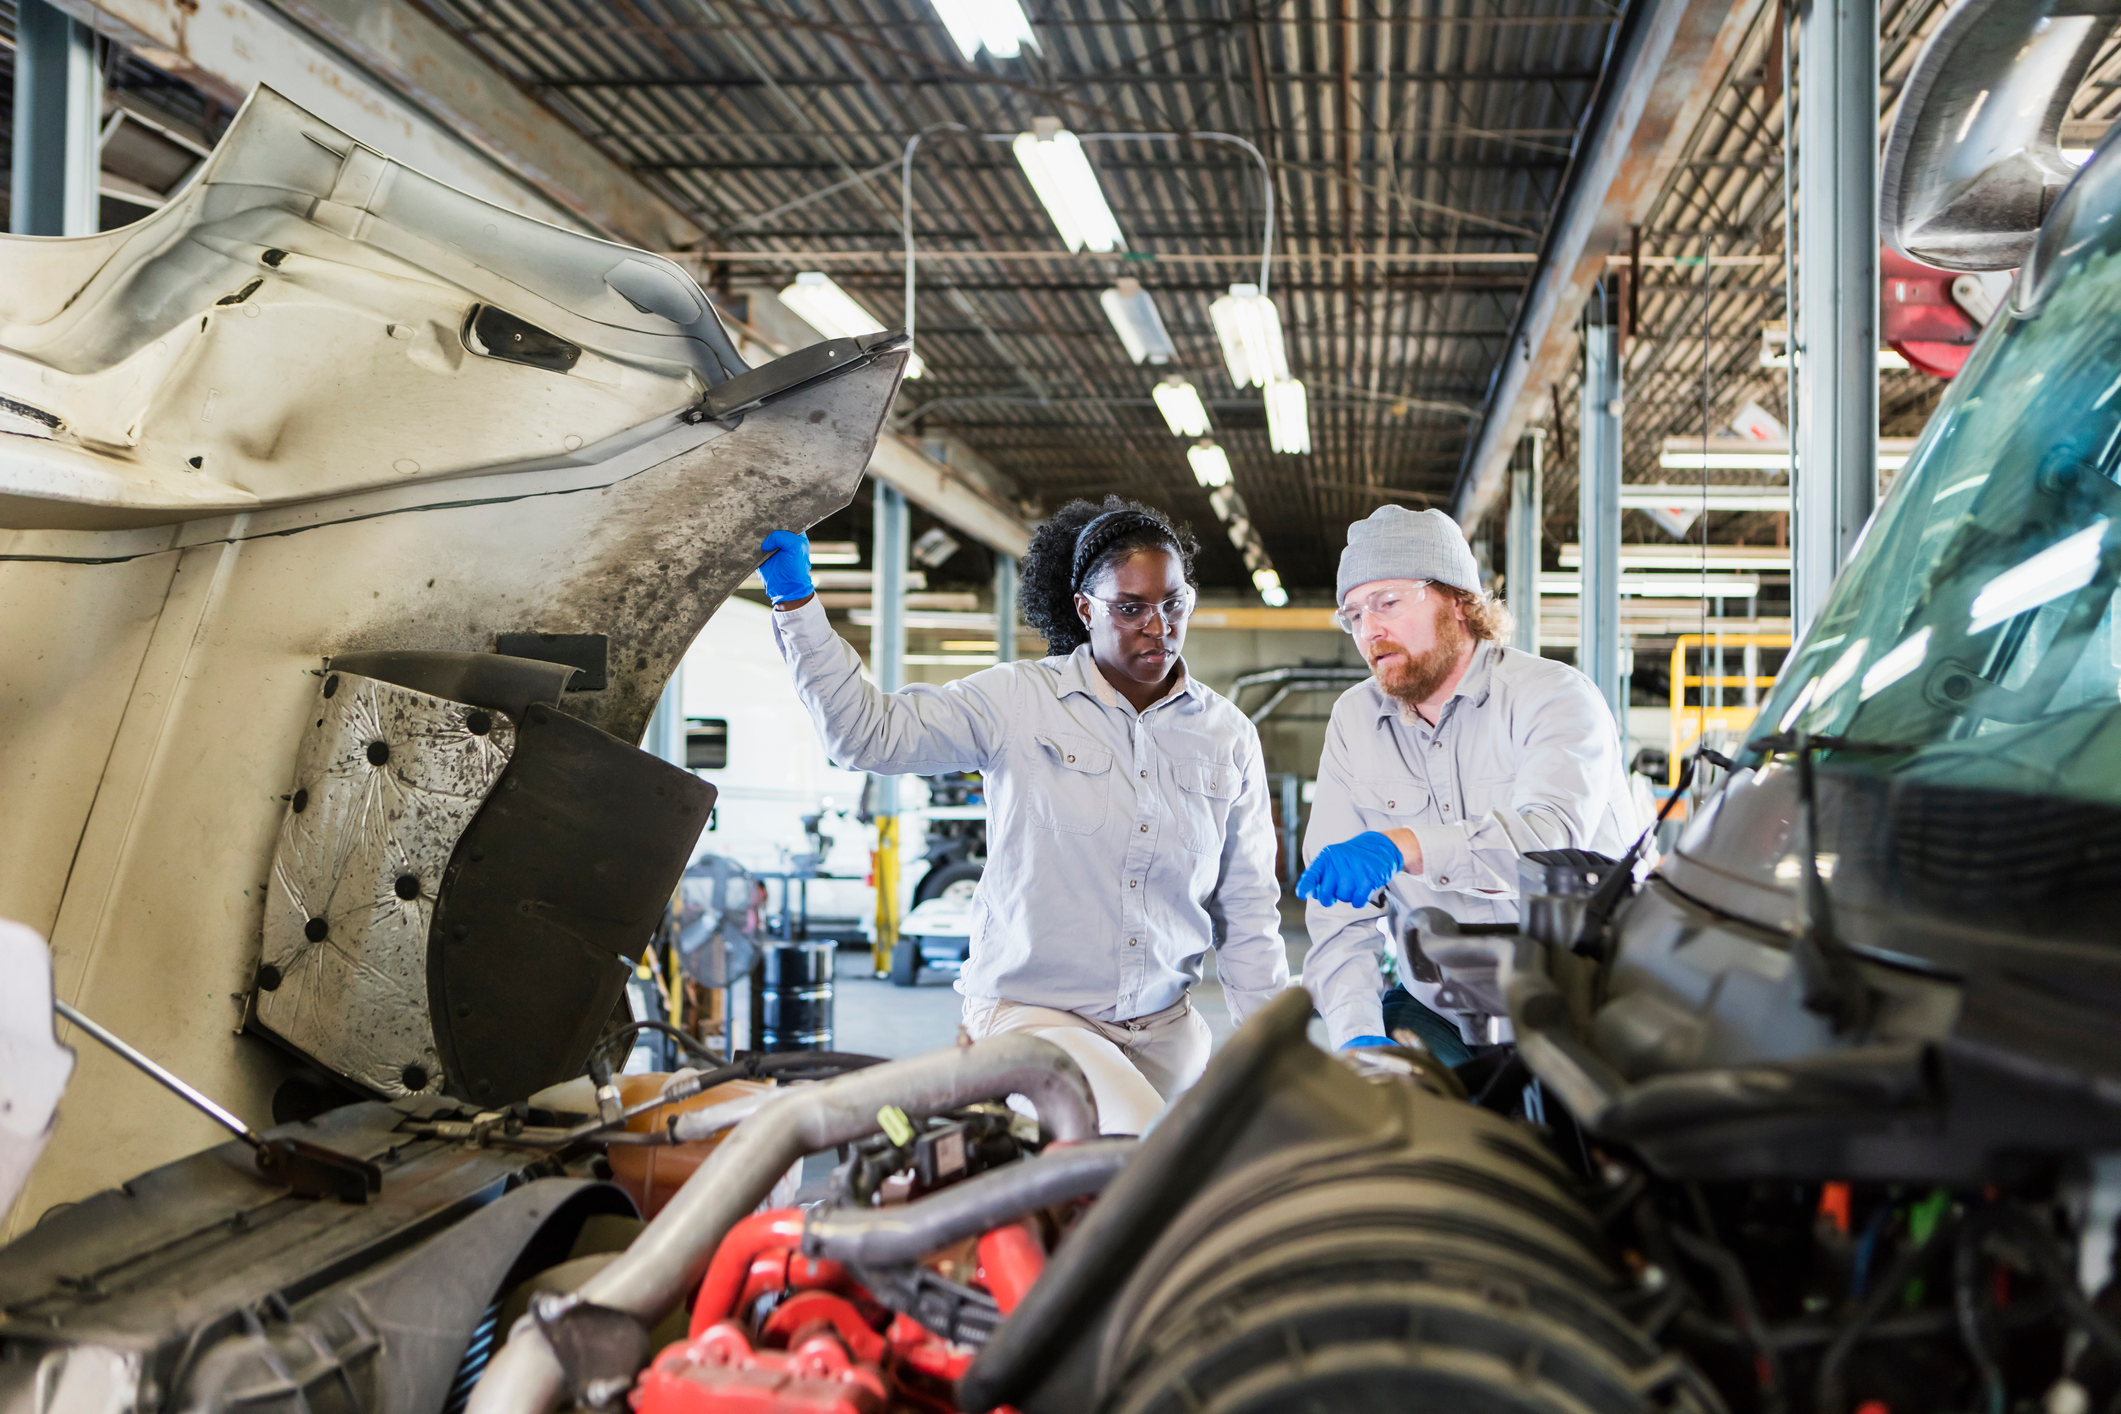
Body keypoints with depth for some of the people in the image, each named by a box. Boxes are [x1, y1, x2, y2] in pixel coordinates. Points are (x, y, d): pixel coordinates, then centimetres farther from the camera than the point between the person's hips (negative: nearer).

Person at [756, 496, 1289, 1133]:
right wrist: (795, 601, -14)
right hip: (1030, 1011, -5)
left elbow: (1248, 912, 9)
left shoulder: (1229, 735, 6)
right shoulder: (1017, 702, -4)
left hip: (1166, 1028, 5)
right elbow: (865, 732, -7)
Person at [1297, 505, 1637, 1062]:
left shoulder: (1555, 695, -6)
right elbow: (1339, 911, 1)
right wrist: (1358, 1033, -14)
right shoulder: (1353, 721, 8)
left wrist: (1402, 846, -42)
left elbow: (1552, 835, -27)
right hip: (1438, 1012, 4)